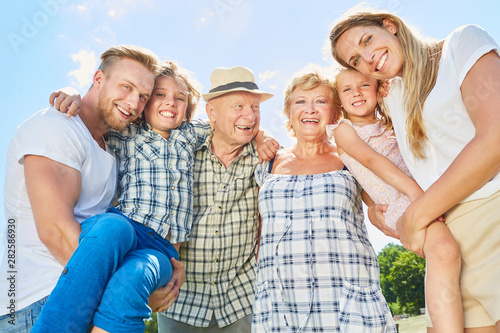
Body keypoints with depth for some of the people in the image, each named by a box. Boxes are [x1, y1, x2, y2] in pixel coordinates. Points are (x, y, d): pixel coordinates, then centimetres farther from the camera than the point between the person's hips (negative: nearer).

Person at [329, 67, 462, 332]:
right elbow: (371, 160, -7)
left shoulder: (391, 125, 27)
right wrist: (414, 190, -21)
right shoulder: (343, 130, 10)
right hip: (400, 201, -7)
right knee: (443, 250, -32)